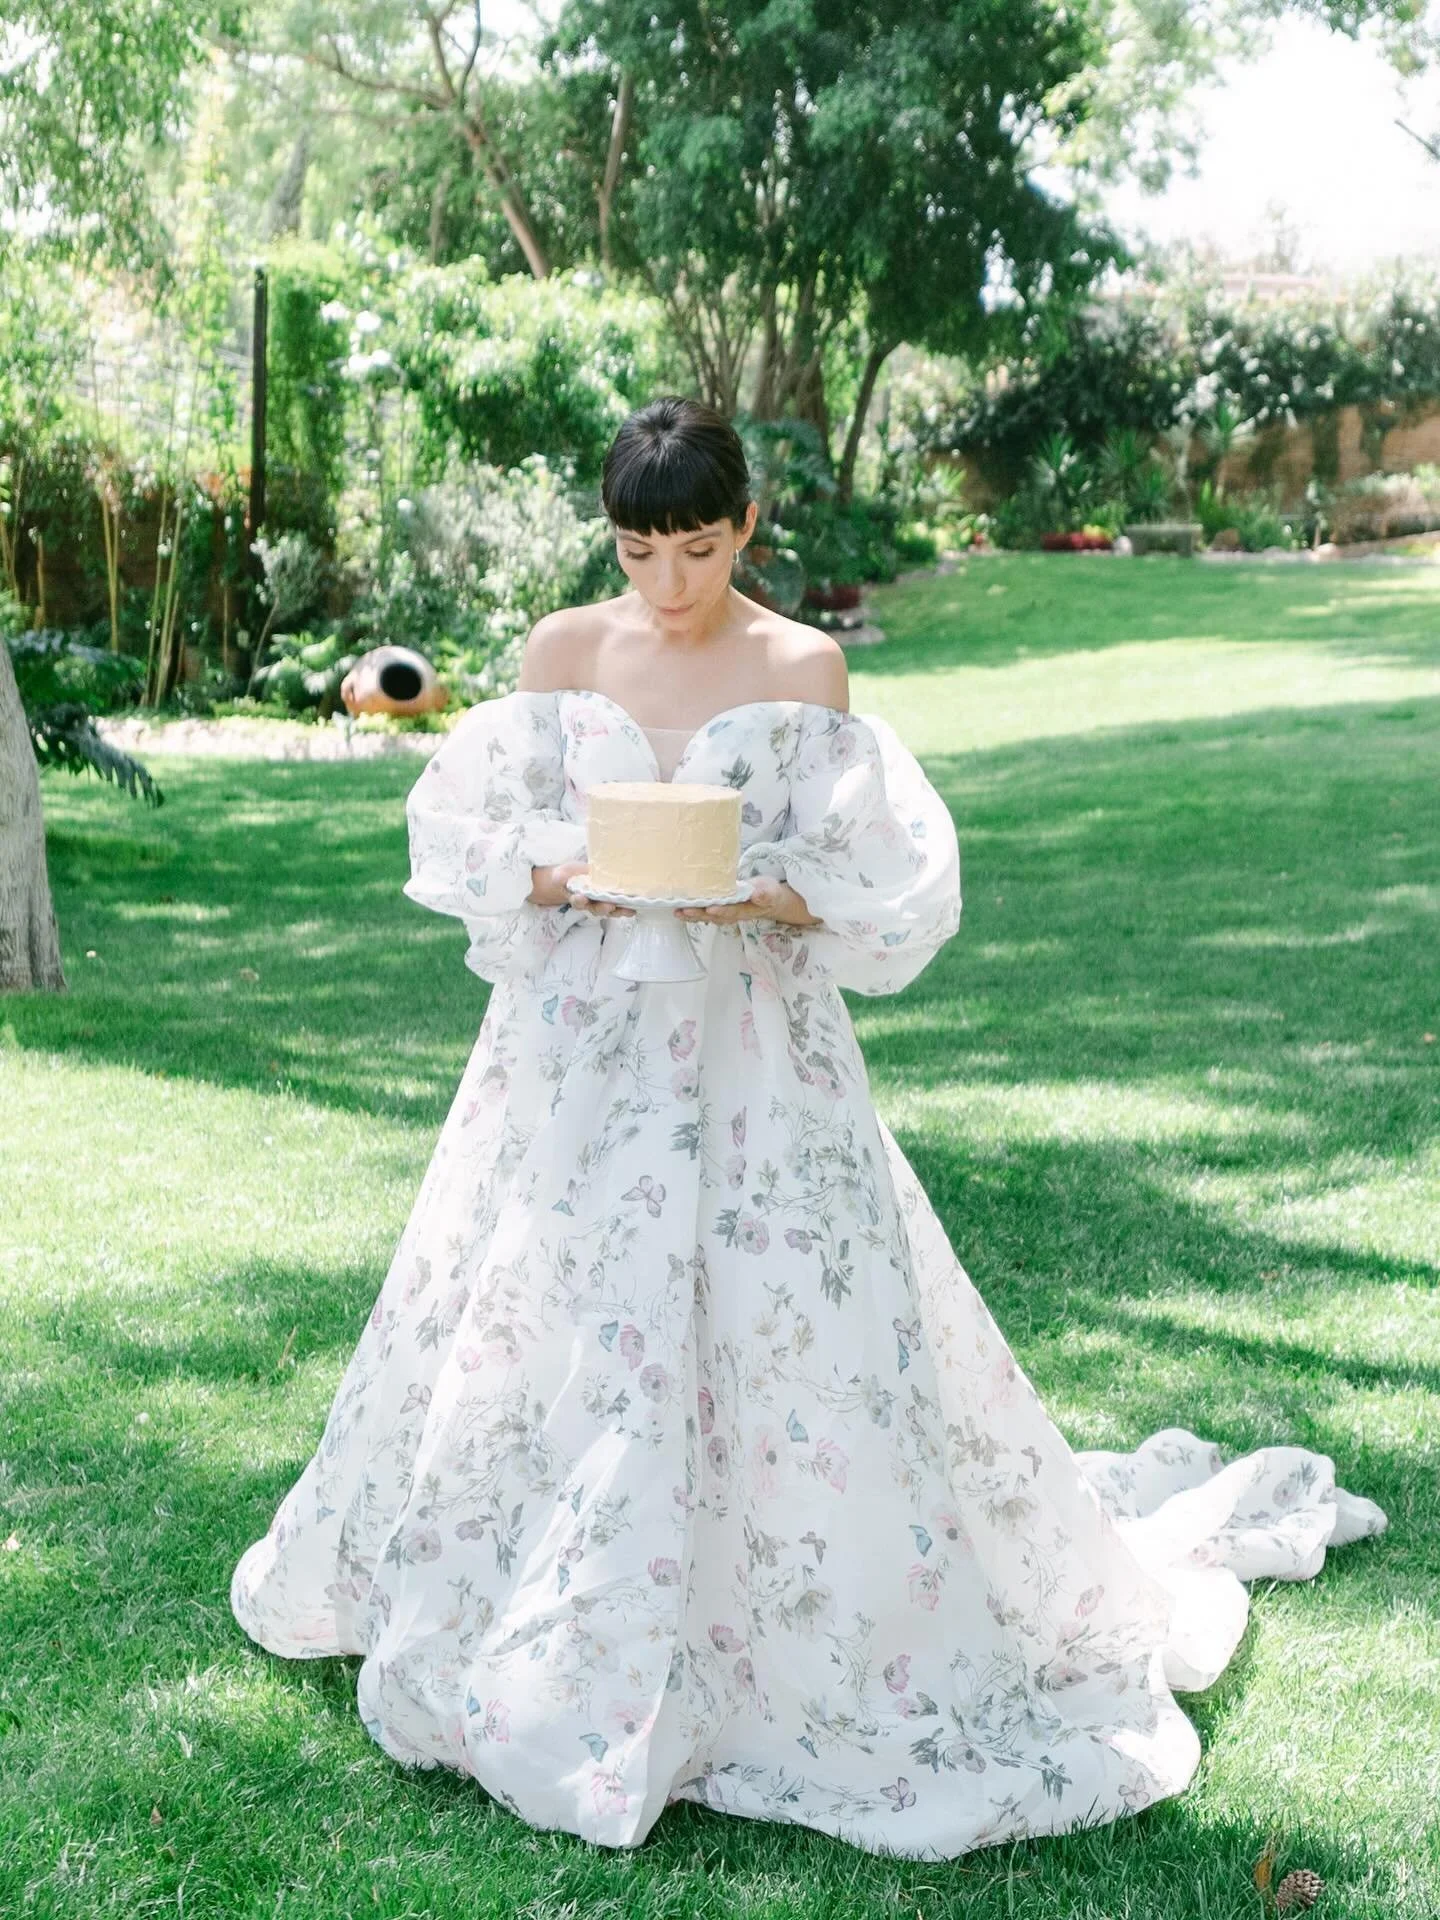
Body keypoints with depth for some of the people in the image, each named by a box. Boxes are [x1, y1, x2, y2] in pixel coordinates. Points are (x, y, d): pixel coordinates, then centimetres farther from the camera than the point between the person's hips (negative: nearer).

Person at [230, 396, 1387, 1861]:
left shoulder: (803, 669, -2)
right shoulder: (564, 652, 4)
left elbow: (872, 877, -3)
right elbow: (471, 834, 6)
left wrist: (753, 892, -21)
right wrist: (568, 878, -14)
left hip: (751, 1045, -2)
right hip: (579, 1041, 2)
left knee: (786, 1324, -4)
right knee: (543, 1329, 8)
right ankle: (543, 1637, 30)